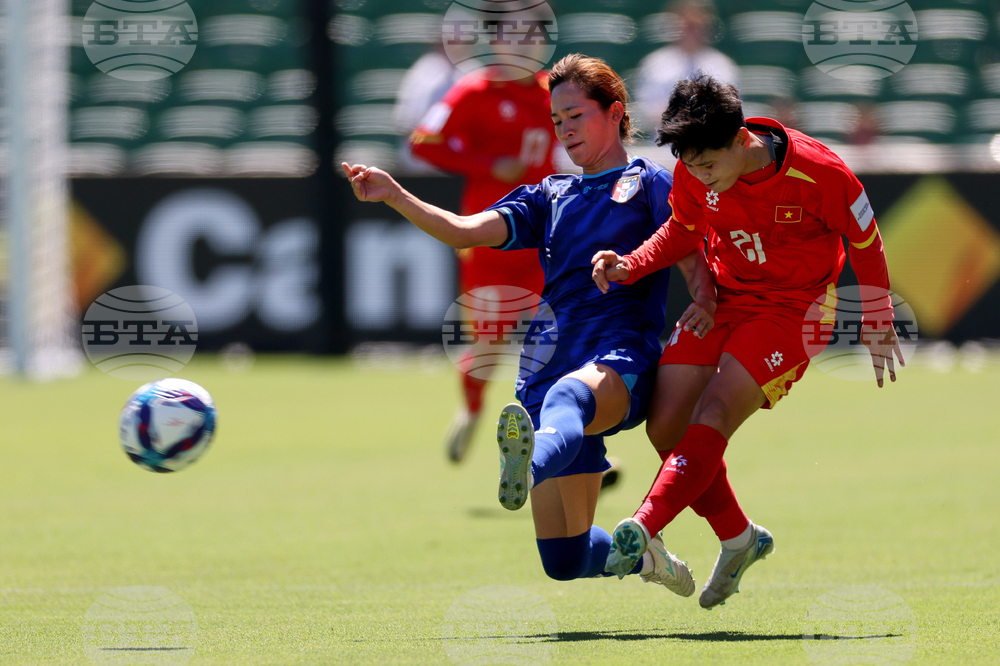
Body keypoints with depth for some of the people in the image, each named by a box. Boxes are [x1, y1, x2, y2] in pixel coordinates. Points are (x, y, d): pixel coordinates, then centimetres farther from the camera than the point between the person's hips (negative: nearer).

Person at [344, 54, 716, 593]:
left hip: (621, 359, -5)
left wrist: (704, 305, -21)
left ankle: (532, 464, -77)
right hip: (554, 361, 6)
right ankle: (642, 552, 32)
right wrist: (395, 196, -1)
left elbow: (694, 262, 0)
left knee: (565, 398, -44)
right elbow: (465, 231, 13)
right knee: (563, 561, 2)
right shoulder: (551, 196, 26)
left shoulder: (650, 183, 13)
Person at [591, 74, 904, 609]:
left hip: (794, 308, -5)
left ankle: (641, 531, -31)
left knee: (713, 415, -24)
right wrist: (630, 267, -8)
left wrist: (878, 324, 2)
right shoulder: (694, 173, -11)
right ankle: (738, 539, 14)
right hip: (724, 299, 6)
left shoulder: (818, 173, -24)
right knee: (665, 427, -5)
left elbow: (865, 242, -7)